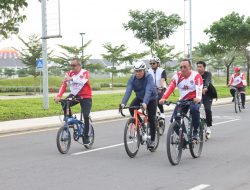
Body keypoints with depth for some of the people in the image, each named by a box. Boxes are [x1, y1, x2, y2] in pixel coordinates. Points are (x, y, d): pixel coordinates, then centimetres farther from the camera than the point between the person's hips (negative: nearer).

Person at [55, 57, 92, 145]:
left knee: (86, 117, -13)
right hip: (74, 95, 4)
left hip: (85, 97, -3)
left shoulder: (85, 73, -15)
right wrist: (59, 96, -29)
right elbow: (64, 84, -14)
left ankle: (86, 137, 5)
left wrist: (71, 79, -52)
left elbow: (82, 81, -38)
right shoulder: (69, 73, -4)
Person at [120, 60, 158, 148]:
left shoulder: (149, 77, -29)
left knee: (151, 119, -6)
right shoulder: (132, 78, -18)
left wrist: (145, 103, -57)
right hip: (139, 97, 4)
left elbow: (148, 91, -42)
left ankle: (152, 140, 10)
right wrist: (123, 103, -44)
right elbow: (128, 91, -28)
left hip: (151, 99, -4)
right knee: (131, 108, -24)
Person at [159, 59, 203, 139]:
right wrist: (164, 98, -37)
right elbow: (170, 87, -20)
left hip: (194, 99, -4)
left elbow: (199, 87, -33)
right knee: (174, 119, -8)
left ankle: (195, 132, -18)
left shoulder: (196, 75, -16)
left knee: (194, 109, -36)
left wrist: (198, 98, -54)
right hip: (183, 99, 4)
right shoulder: (177, 76, -6)